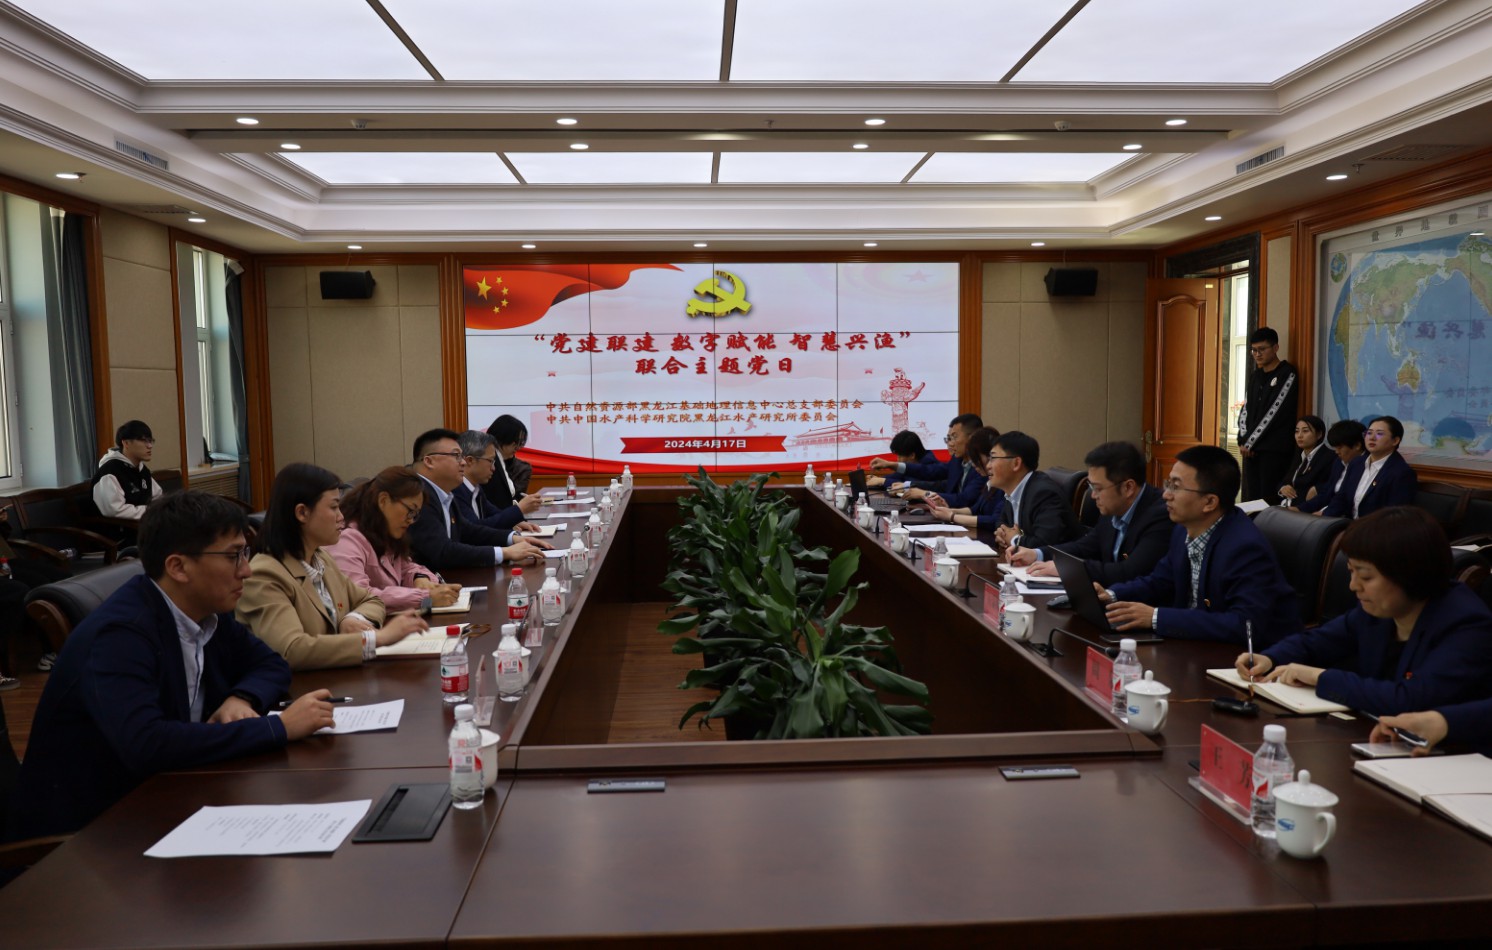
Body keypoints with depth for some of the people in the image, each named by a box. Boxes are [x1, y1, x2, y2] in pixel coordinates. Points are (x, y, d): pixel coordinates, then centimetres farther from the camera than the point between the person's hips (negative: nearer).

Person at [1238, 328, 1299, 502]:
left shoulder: (1287, 375, -4)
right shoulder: (1254, 377, 17)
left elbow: (1275, 413, -10)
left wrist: (1250, 441, -9)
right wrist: (1243, 440, -2)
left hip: (1275, 450, -6)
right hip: (1251, 449, 6)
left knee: (1269, 500, -9)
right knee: (1251, 499, 4)